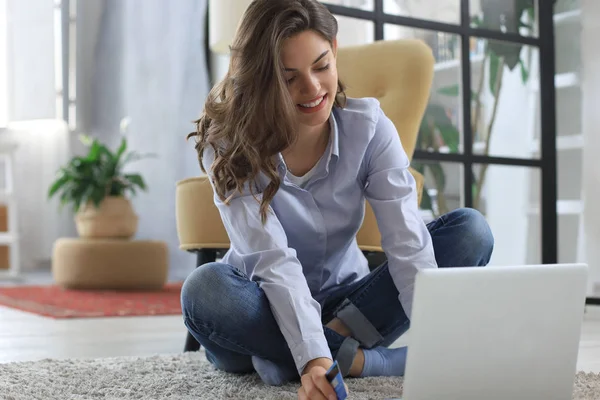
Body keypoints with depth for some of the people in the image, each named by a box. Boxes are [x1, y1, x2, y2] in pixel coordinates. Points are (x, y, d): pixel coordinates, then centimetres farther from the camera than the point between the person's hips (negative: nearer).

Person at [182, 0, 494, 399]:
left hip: (348, 302, 2)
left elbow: (407, 240, -23)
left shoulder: (369, 127, -13)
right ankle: (360, 360, -26)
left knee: (470, 230, -17)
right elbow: (274, 261, -28)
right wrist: (312, 357, -43)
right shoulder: (230, 146, -19)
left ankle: (338, 339, -22)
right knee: (206, 289, -36)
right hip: (270, 313, -2)